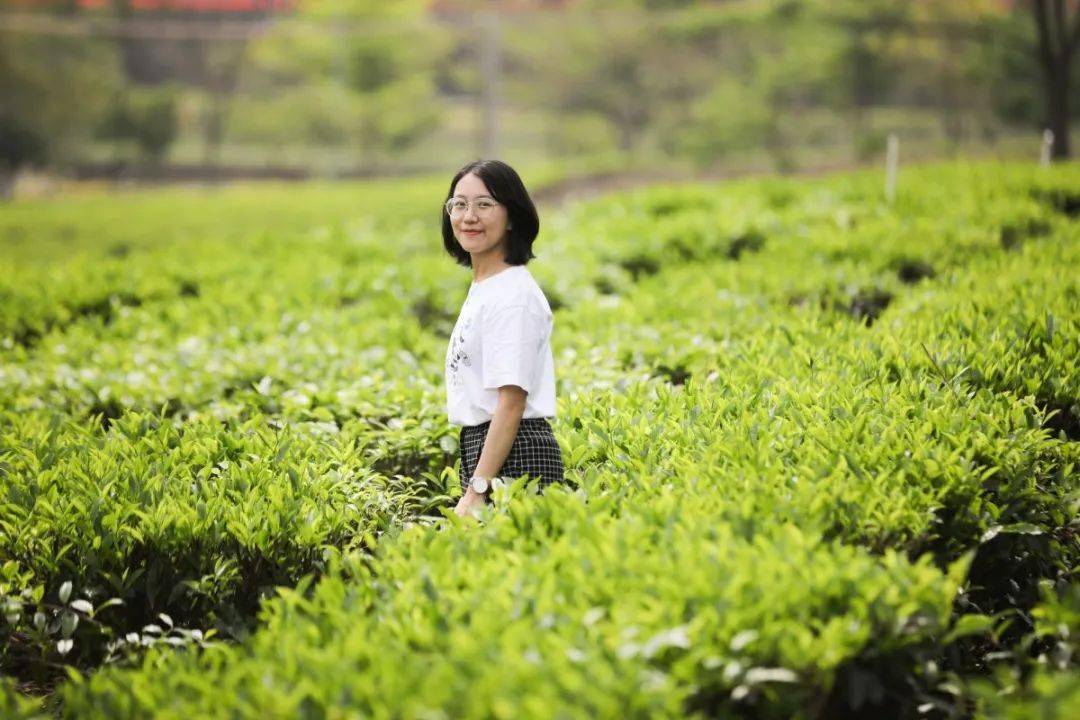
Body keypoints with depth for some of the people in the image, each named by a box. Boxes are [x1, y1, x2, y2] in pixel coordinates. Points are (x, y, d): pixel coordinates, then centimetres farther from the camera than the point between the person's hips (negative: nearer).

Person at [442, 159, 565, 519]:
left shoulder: (512, 296, -14)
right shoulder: (483, 287, 16)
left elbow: (511, 401, -19)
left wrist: (476, 493, -23)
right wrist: (473, 486, 18)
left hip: (513, 459, -9)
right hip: (486, 451, 9)